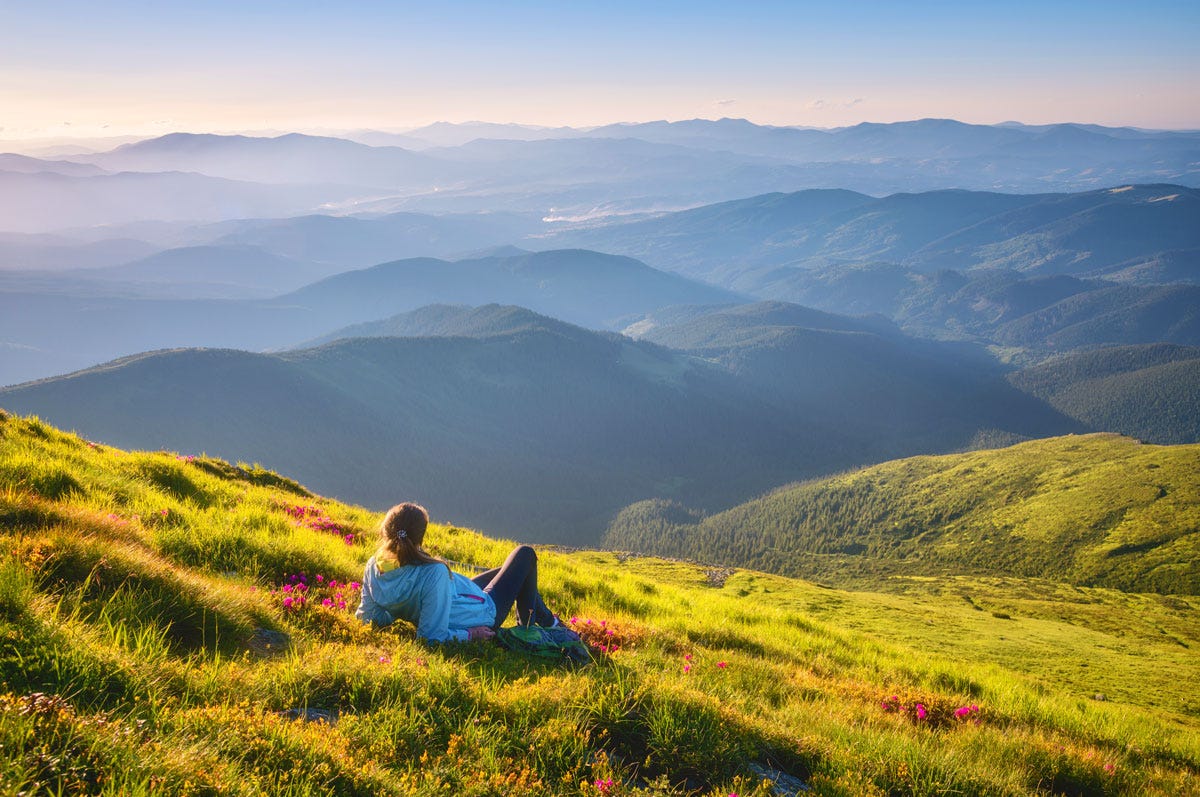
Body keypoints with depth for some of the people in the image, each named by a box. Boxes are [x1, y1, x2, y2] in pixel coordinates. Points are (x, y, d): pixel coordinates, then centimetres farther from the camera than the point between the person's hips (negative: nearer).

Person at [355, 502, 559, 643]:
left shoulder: (373, 567, -22)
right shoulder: (434, 573, -42)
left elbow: (367, 616, -9)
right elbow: (433, 637, -38)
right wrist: (470, 635, -23)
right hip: (483, 613, -7)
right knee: (524, 553, 14)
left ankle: (544, 616, 51)